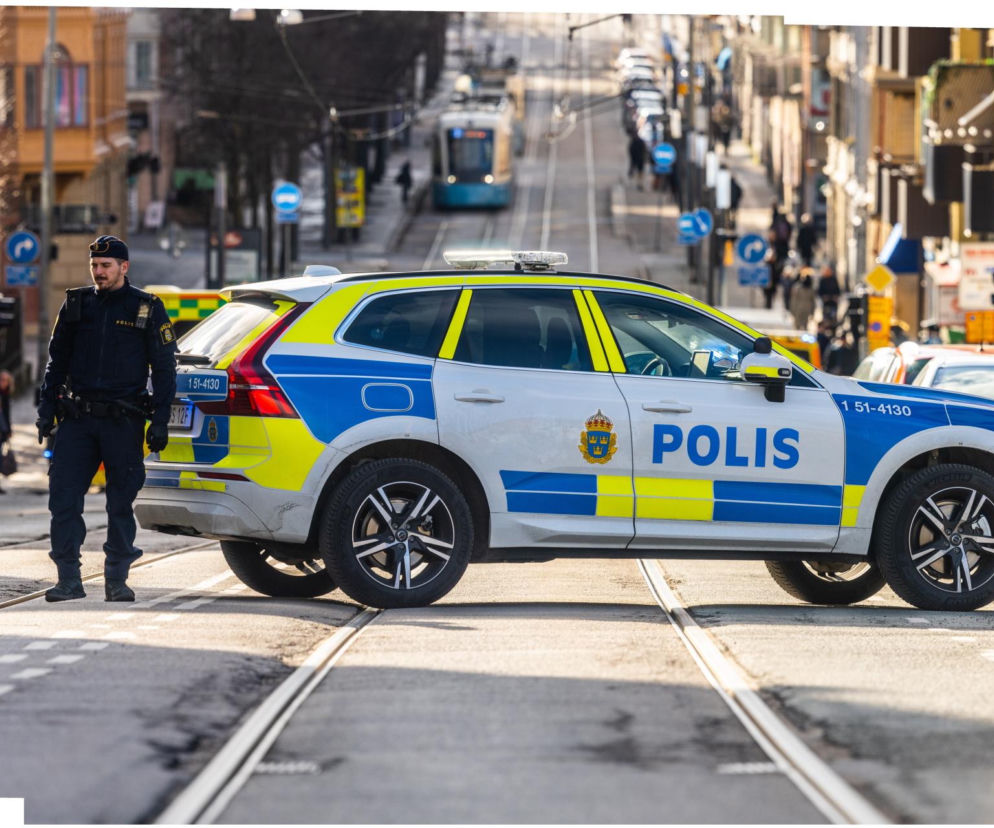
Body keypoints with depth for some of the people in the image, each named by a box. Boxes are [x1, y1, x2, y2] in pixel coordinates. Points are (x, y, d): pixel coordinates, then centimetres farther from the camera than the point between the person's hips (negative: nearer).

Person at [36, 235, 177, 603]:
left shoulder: (147, 309, 3)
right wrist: (46, 408, 8)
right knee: (63, 497, -6)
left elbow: (164, 369, 5)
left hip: (123, 421, -2)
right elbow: (56, 361, 17)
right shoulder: (76, 304, 11)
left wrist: (160, 421, -2)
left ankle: (116, 579, 10)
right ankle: (69, 579, -2)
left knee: (121, 503, 2)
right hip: (77, 418, 2)